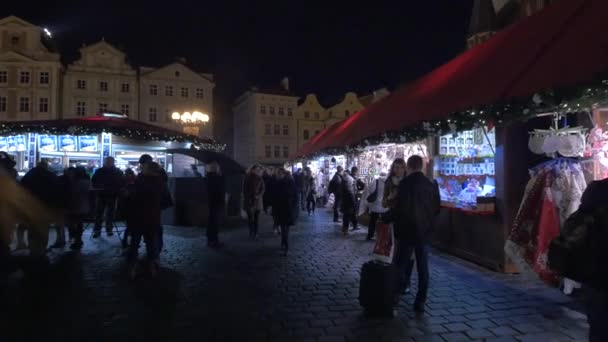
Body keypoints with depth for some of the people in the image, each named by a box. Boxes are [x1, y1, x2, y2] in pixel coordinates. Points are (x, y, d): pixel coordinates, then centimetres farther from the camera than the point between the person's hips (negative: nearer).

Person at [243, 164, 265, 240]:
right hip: (249, 200, -2)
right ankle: (251, 232, 5)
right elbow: (244, 189, 1)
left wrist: (258, 195, -14)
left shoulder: (260, 179, 7)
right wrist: (247, 198, -9)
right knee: (250, 217, -7)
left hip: (258, 200, 2)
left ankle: (255, 233, 6)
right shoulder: (247, 177, 2)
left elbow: (262, 189, 4)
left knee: (256, 218, 2)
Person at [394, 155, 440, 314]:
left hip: (407, 230, -4)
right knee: (423, 267, 9)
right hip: (424, 231, 4)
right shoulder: (431, 184, 3)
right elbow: (436, 209, 7)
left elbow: (400, 208, -16)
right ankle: (420, 302, 14)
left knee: (401, 265, 6)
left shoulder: (405, 183, -13)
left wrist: (397, 230, -7)